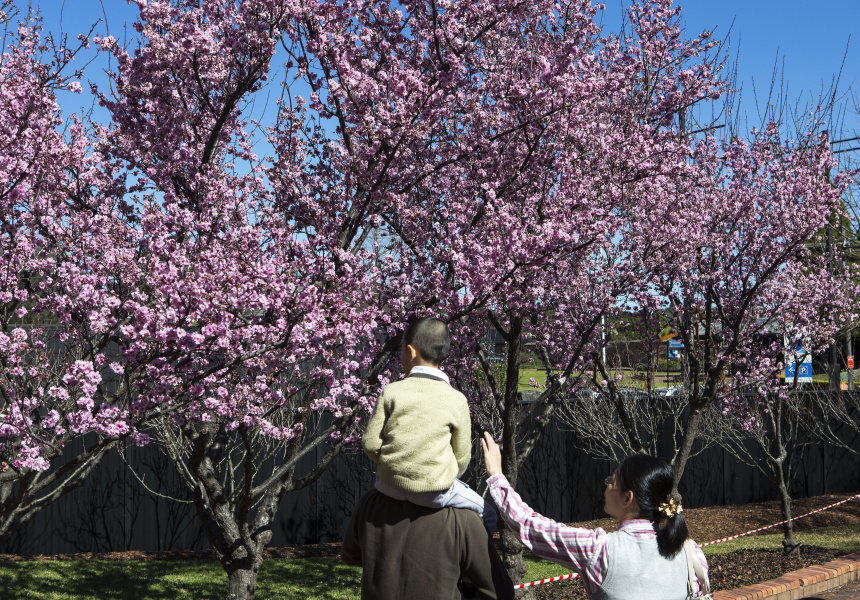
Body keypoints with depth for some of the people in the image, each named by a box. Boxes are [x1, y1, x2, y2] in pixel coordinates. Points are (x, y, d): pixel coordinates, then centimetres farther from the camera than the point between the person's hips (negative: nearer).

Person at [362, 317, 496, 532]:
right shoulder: (456, 400, -4)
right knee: (487, 513, 18)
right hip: (434, 492, -2)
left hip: (390, 485, 2)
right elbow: (462, 457, 1)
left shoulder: (391, 391, -3)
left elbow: (370, 441, -3)